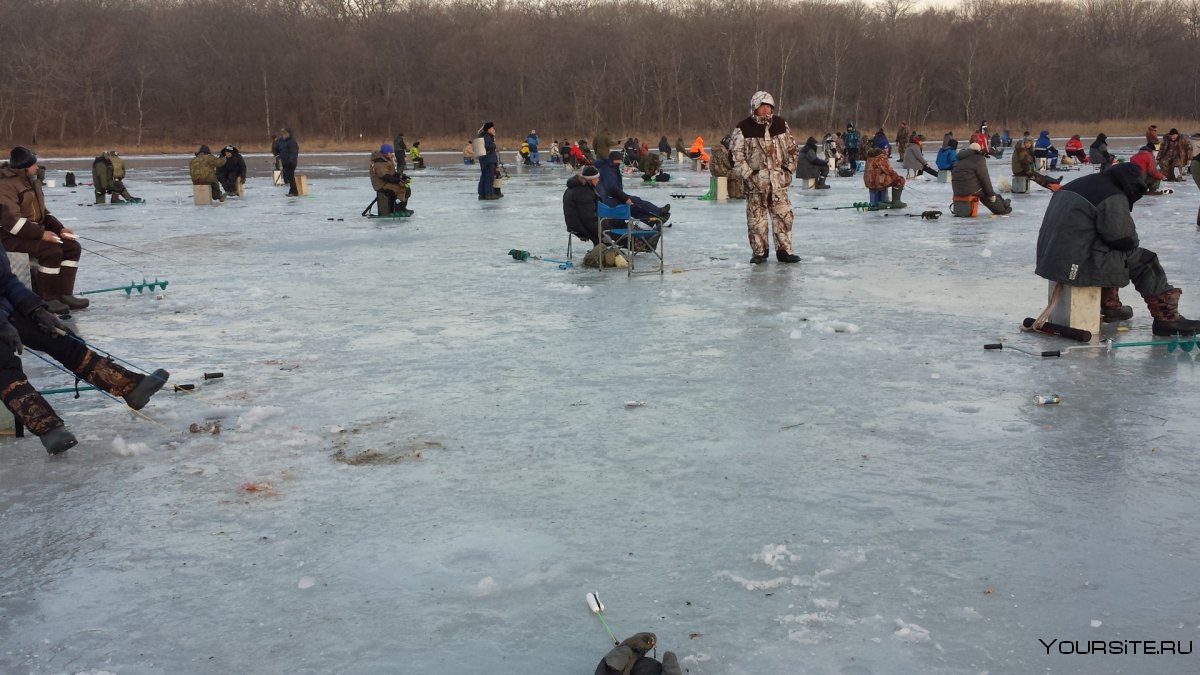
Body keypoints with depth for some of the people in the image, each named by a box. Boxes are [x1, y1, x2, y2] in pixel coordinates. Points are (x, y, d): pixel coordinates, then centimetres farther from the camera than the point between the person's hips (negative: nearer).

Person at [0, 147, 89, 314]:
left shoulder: (33, 182, 13)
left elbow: (42, 212, 20)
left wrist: (60, 228, 3)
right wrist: (41, 234, -29)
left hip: (34, 231, 9)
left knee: (72, 247, -6)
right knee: (52, 251, -30)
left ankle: (65, 294, -8)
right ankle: (49, 299, -19)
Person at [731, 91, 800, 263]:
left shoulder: (781, 124, 6)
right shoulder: (743, 129, -7)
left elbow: (792, 149, 15)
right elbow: (736, 156, -6)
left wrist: (788, 168, 6)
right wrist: (748, 175, -12)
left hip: (778, 181, 3)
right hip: (755, 182, -3)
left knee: (783, 216, 3)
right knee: (756, 218, 2)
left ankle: (784, 250, 12)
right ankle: (759, 252, 13)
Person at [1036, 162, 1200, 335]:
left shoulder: (1076, 184, 17)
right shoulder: (1114, 197, -11)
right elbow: (1124, 238, -14)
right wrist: (1133, 241, 9)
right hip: (1078, 265, -9)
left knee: (1110, 253, 34)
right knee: (1144, 261, 4)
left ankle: (1110, 305, 42)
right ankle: (1166, 317, 9)